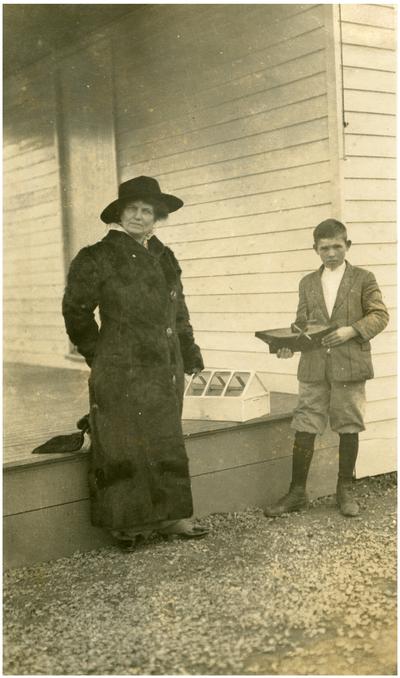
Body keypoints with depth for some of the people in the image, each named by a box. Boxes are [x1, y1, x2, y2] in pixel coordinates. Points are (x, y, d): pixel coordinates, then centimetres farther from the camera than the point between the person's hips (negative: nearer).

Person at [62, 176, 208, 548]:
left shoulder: (164, 258, 13)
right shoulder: (98, 257, -6)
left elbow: (178, 311, 21)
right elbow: (77, 311, -1)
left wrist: (188, 350, 17)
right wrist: (98, 354, 4)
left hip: (165, 369, 6)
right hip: (122, 372, -6)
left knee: (167, 443, 11)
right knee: (125, 445, 0)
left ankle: (169, 515, 22)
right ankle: (125, 523, 13)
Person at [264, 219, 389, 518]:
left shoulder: (363, 279, 4)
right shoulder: (308, 283, 14)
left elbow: (379, 315, -2)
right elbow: (302, 322, 16)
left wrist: (351, 330, -17)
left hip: (350, 366, -2)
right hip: (314, 367, 3)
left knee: (348, 428, 6)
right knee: (304, 429, 1)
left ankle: (345, 490, 21)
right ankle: (297, 493, 9)